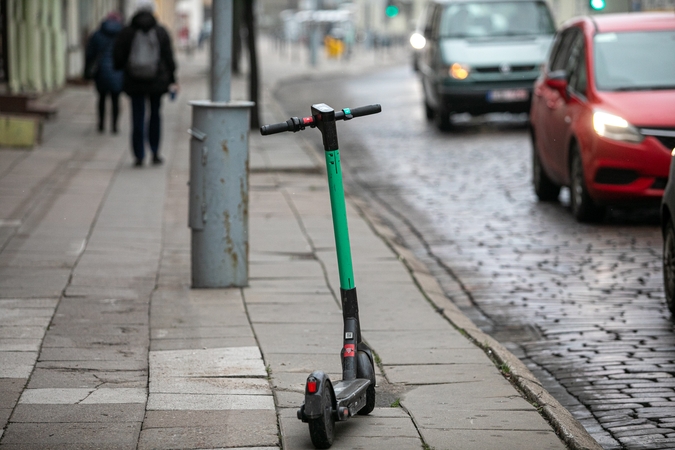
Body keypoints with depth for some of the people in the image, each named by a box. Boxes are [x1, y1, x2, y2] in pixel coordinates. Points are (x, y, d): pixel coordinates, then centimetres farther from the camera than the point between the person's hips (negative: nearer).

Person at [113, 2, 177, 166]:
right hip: (157, 81, 1)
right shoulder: (161, 32, -1)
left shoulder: (126, 32, -3)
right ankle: (155, 153, 14)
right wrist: (172, 80, 5)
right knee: (155, 114, 16)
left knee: (138, 117, 4)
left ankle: (139, 156, 1)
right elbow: (169, 57, -1)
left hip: (135, 83, -1)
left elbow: (118, 56, -3)